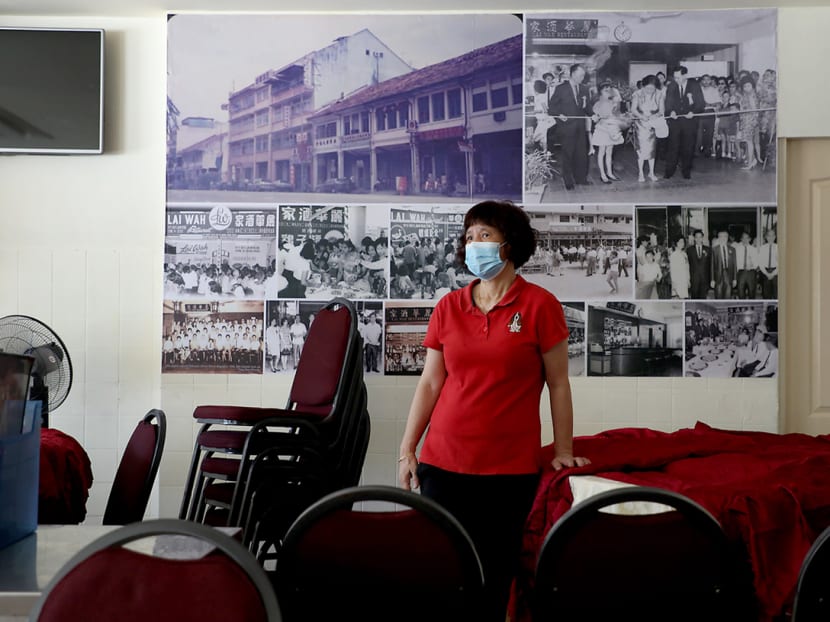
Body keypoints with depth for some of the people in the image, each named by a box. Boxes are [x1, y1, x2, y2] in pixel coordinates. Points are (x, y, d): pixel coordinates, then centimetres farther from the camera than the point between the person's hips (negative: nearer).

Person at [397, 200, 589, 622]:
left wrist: (564, 453, 1)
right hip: (443, 462, 3)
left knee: (495, 573, 5)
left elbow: (558, 384, 1)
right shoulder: (448, 307, 6)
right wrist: (407, 449, 5)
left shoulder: (540, 305, -3)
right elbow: (430, 383, 8)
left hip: (511, 468, -2)